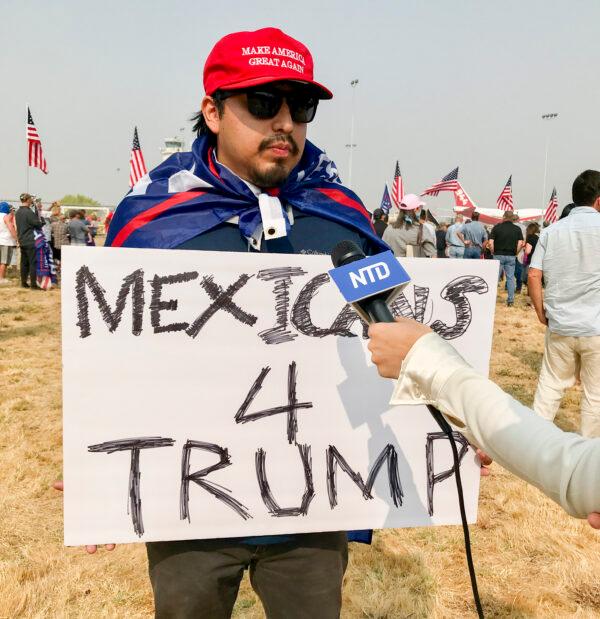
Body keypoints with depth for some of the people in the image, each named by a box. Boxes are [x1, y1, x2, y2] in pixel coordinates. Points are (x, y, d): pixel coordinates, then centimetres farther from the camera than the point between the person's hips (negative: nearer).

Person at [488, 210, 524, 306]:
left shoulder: (497, 227, -3)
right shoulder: (517, 229, 3)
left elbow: (490, 242, -10)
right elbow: (520, 243, -5)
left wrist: (493, 252, 3)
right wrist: (515, 253, 6)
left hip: (498, 255, -1)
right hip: (511, 256, 1)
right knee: (510, 278, 5)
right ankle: (511, 300, 7)